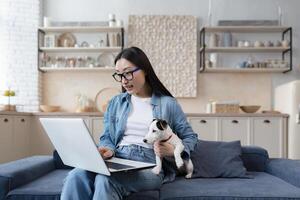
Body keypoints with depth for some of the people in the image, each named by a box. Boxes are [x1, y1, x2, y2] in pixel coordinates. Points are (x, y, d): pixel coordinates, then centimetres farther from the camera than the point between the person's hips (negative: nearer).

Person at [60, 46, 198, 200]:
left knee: (105, 180, -34)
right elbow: (107, 137, 16)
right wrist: (108, 149, -8)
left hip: (150, 166, -3)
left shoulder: (168, 103, 7)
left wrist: (173, 150, -9)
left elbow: (190, 137, 12)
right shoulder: (115, 102, 17)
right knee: (75, 177, -29)